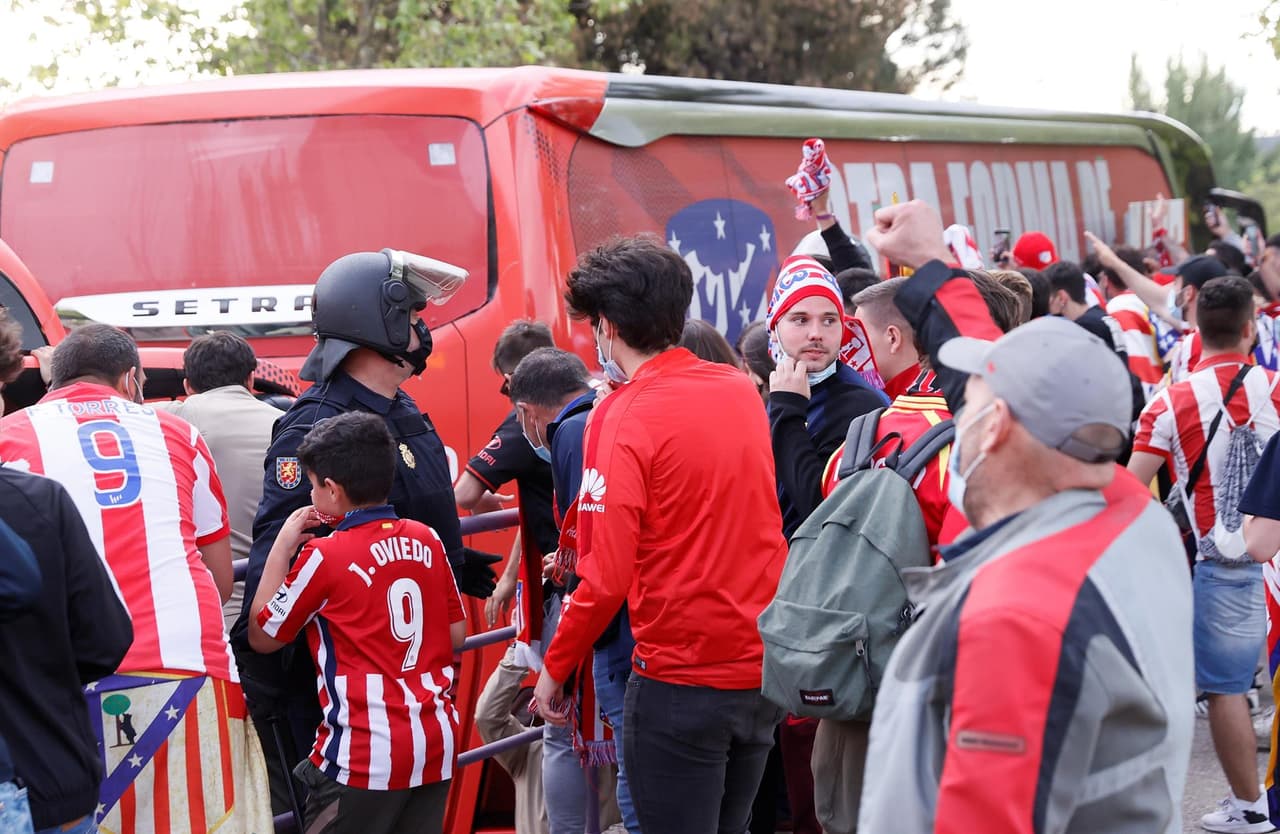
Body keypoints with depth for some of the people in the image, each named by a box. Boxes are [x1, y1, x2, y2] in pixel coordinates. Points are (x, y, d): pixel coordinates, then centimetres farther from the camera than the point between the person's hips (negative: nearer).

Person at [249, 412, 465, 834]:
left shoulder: (324, 555, -9)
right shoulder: (427, 541, 6)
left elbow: (261, 637, 1)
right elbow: (456, 635, 12)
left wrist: (282, 546, 4)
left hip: (365, 752, -6)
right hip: (437, 743, 6)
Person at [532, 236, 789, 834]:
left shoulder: (623, 416, -14)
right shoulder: (742, 392, 5)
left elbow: (607, 577, -17)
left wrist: (555, 668, -4)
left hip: (679, 679, -6)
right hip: (764, 669, 6)